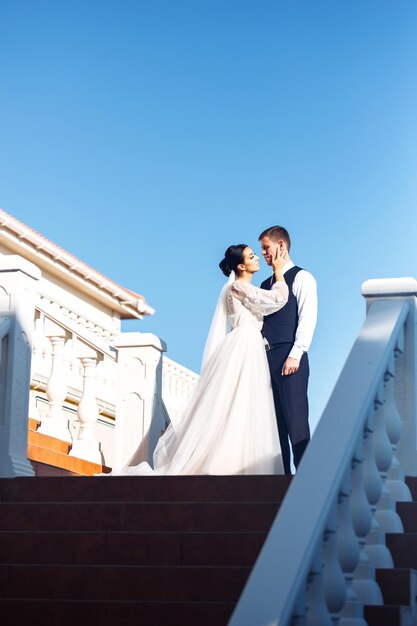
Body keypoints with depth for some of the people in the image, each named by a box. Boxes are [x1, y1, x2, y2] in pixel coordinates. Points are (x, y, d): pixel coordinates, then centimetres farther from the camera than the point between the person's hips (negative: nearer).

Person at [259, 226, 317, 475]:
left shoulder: (302, 278, 0)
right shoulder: (266, 284, 21)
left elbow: (308, 318, -9)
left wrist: (295, 355, -17)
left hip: (289, 358, -7)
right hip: (266, 356, 7)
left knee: (295, 417, -8)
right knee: (275, 420, 6)